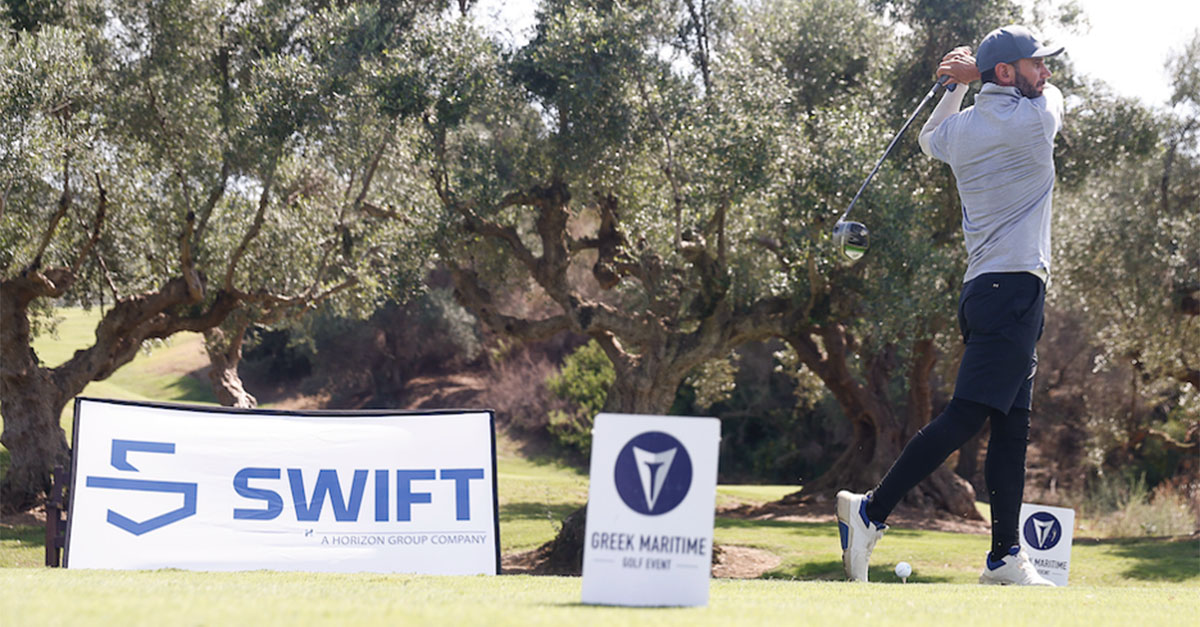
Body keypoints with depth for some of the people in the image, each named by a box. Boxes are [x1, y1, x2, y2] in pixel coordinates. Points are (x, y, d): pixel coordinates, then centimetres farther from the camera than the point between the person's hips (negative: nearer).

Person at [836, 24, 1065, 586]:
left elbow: (930, 140, 37)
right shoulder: (1034, 121, -8)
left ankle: (1005, 556, 8)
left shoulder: (959, 129, 12)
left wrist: (957, 84, 26)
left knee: (1012, 426, 8)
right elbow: (1051, 93, 15)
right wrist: (976, 74, 18)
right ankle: (873, 510, -18)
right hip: (1014, 288, -9)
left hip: (983, 289, 9)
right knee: (964, 416, -13)